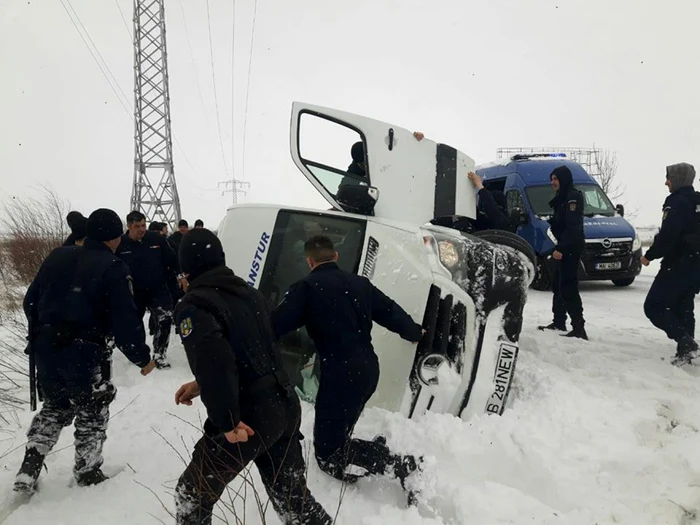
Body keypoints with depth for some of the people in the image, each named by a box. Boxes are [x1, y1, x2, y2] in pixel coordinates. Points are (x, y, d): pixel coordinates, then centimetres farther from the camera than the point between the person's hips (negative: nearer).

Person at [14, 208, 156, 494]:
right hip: (85, 353, -6)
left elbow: (31, 302, 12)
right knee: (92, 413, 15)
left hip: (46, 349, 6)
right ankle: (87, 473, 25)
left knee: (54, 407, 26)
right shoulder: (113, 268, -11)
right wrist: (142, 356, -3)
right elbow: (125, 319, -14)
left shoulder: (57, 256, 7)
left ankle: (29, 468, 21)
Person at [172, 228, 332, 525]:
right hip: (285, 407, 7)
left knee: (193, 496, 18)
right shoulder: (249, 293, 12)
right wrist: (201, 385, 21)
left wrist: (226, 422, -19)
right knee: (293, 497, 22)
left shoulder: (194, 306, -11)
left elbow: (213, 360, -27)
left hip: (250, 418, -7)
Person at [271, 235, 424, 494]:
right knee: (337, 437, 25)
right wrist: (415, 333, 38)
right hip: (368, 370, 8)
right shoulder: (360, 283, 11)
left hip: (340, 374, -8)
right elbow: (392, 312, 20)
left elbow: (275, 325, -13)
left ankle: (397, 462, -9)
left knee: (328, 454, 2)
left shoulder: (306, 288, -8)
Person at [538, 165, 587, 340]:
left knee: (568, 288, -14)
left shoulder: (573, 197, -12)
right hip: (565, 248, 11)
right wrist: (559, 247, 13)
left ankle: (579, 328, -14)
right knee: (558, 285, 16)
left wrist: (561, 248, -26)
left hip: (570, 248, -11)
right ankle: (559, 322, 25)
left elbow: (573, 226, -22)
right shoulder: (562, 198, 19)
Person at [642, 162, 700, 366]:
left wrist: (650, 255, -14)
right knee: (683, 308, 15)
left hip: (678, 265, -9)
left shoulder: (677, 202, -16)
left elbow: (669, 234, -25)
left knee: (653, 306, -4)